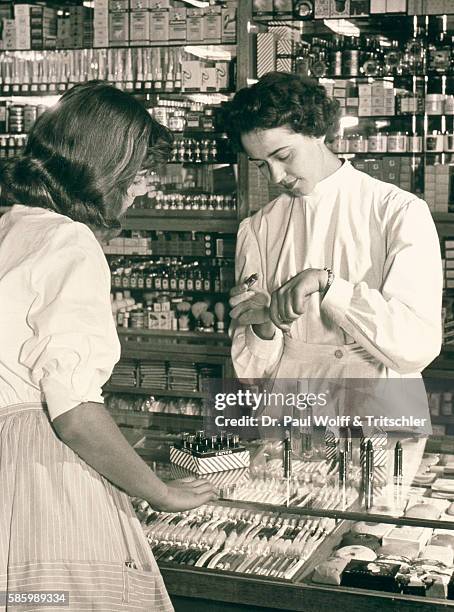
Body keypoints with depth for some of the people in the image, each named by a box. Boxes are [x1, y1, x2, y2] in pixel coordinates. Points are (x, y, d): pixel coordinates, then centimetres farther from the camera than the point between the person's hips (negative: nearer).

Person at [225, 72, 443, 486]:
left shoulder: (398, 212, -1)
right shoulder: (258, 231, 10)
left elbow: (418, 345, -12)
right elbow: (252, 372, 9)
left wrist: (327, 284, -18)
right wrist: (263, 327, -12)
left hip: (380, 419, -3)